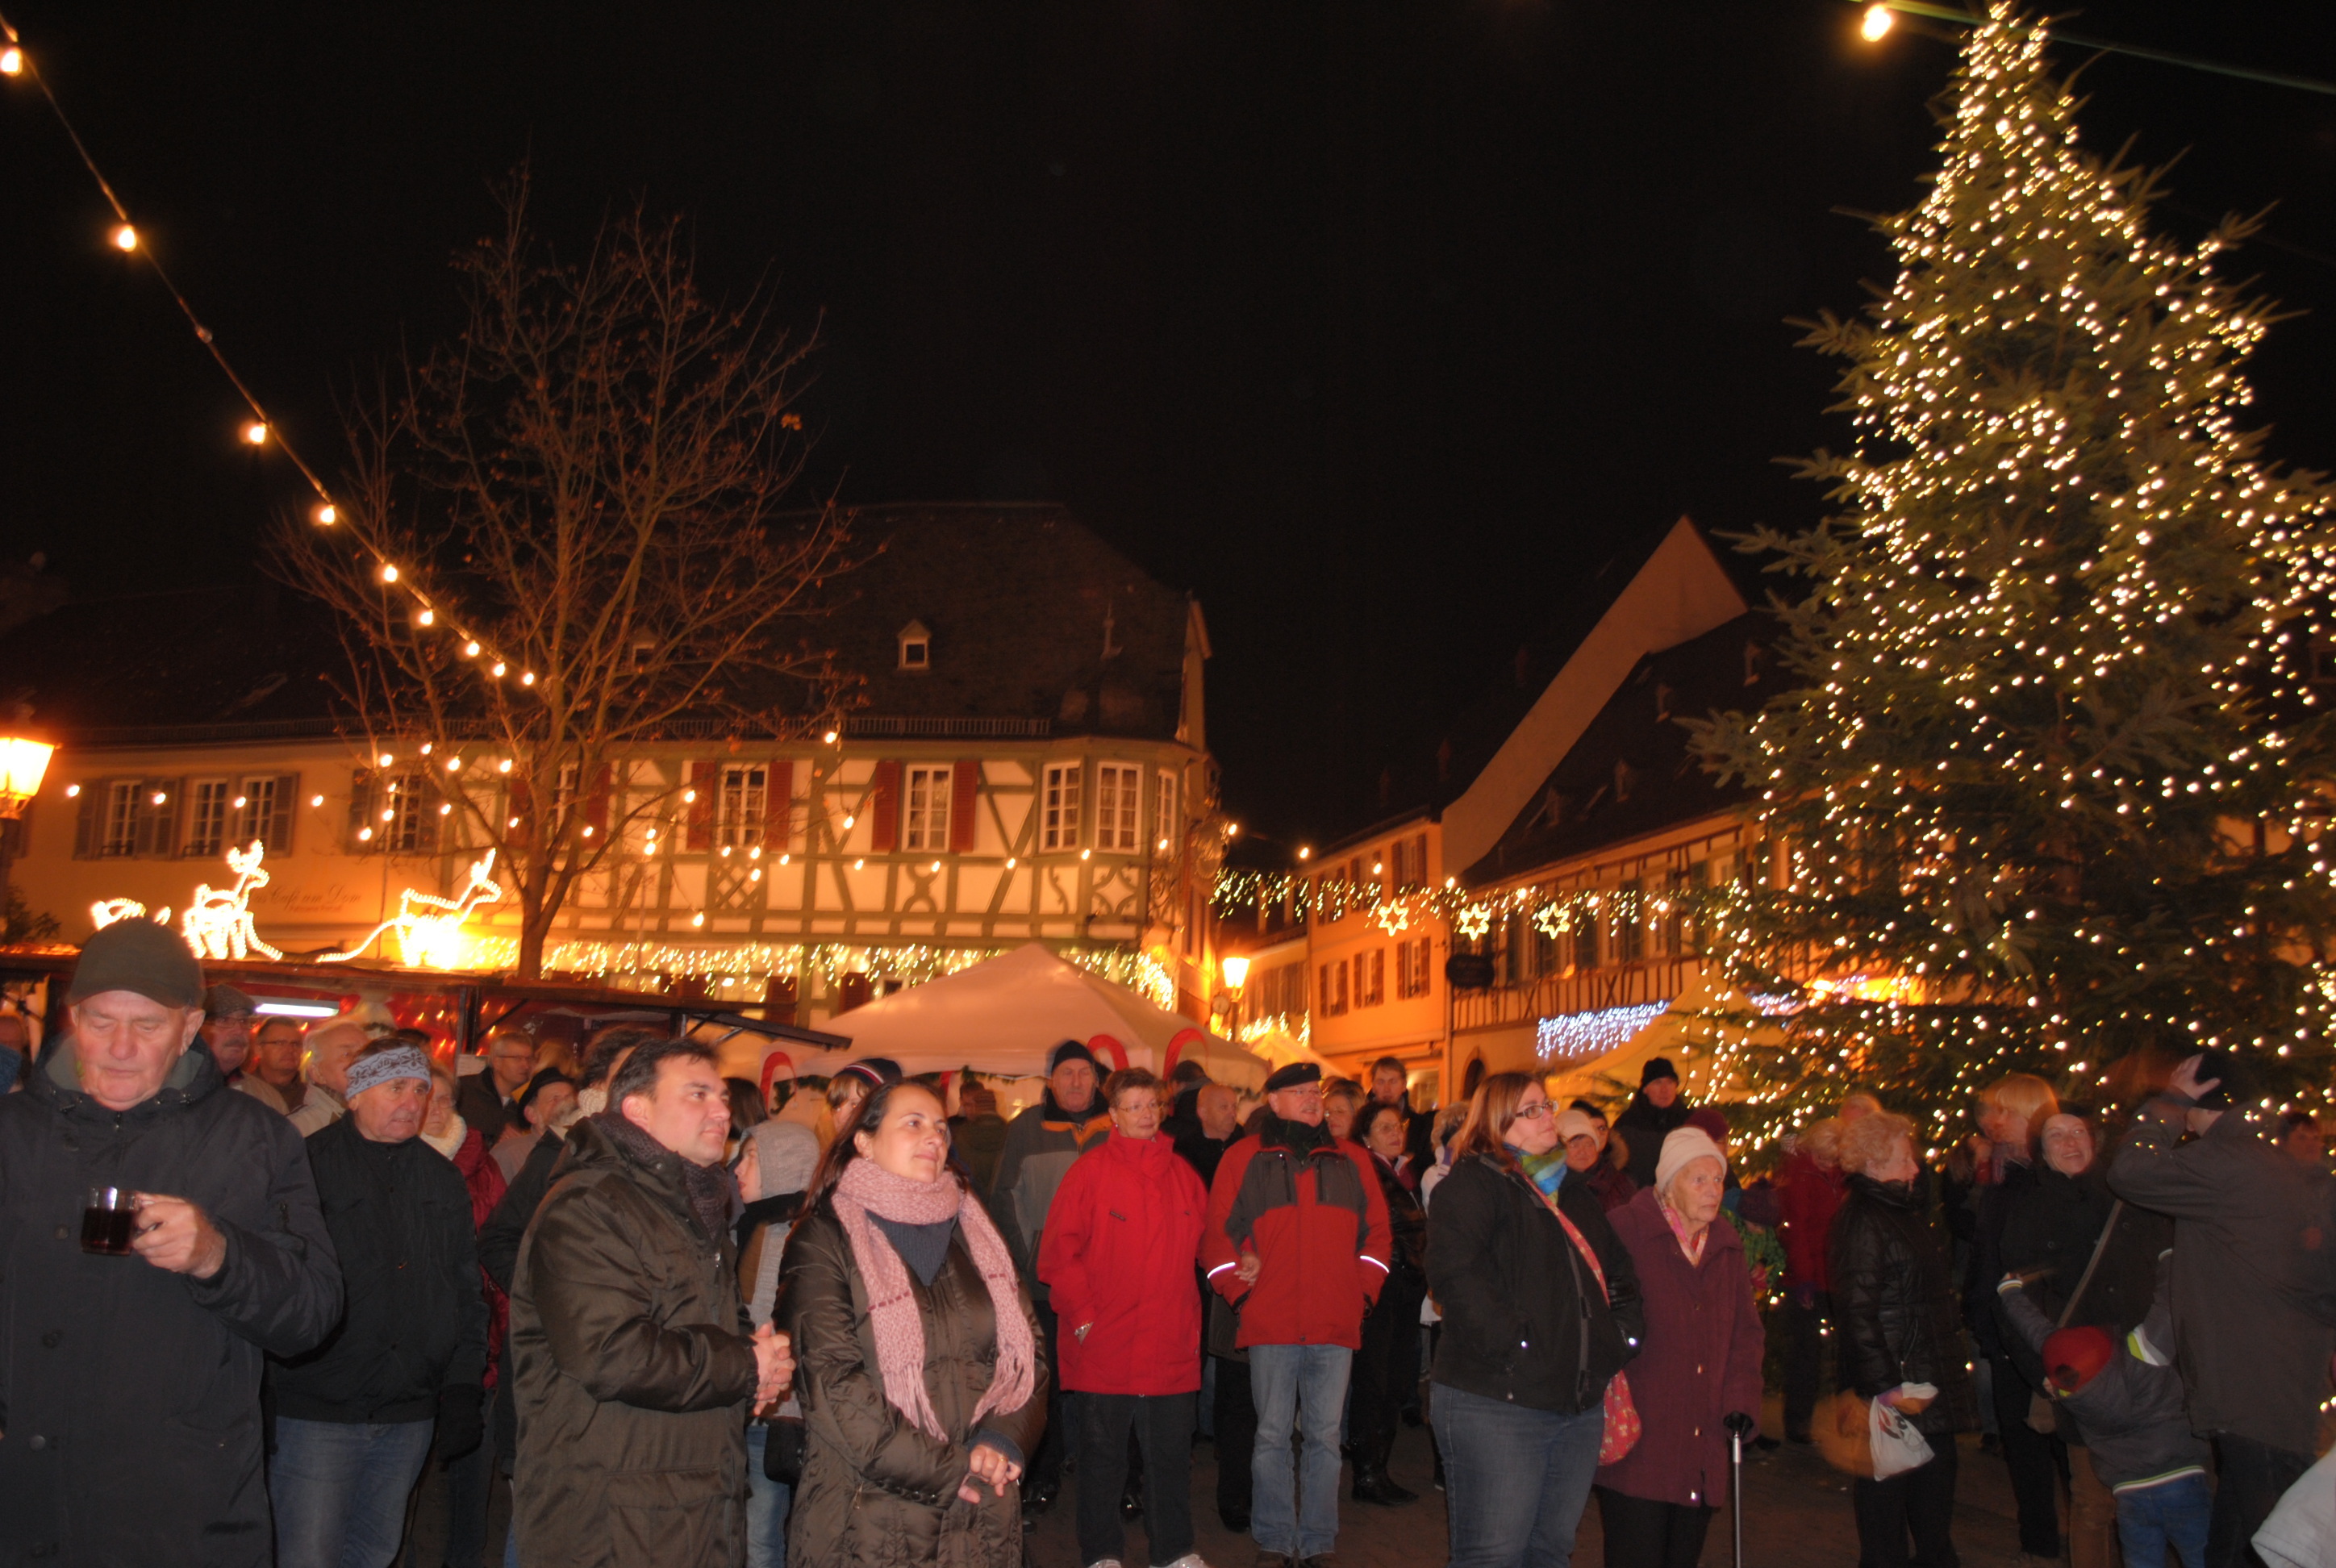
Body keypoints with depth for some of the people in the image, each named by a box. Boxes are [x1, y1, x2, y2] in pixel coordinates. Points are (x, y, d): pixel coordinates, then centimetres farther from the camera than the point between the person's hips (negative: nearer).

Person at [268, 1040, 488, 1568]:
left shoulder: (443, 1181, 11)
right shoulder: (308, 1166, -4)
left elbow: (467, 1294, 15)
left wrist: (464, 1388, 8)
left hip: (410, 1415, 5)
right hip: (318, 1411, -5)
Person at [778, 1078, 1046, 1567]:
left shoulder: (974, 1233, 12)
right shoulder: (824, 1239, -4)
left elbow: (1028, 1351, 7)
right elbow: (832, 1381, -13)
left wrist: (1003, 1438, -11)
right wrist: (942, 1472, -16)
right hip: (868, 1516, -4)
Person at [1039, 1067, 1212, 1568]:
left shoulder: (1182, 1174, 8)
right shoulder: (1090, 1170, -6)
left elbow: (1202, 1247, 15)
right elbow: (1058, 1254, -8)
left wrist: (1191, 1316, 9)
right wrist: (1083, 1316, -11)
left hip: (1171, 1347, 4)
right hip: (1105, 1347, -4)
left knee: (1172, 1452, 12)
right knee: (1103, 1452, 9)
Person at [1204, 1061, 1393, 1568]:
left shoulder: (1351, 1162, 11)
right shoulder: (1244, 1159, 4)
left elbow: (1376, 1230, 14)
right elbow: (1216, 1231, 3)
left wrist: (1363, 1291, 4)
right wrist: (1239, 1290, -5)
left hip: (1336, 1326, 2)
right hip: (1271, 1324, -2)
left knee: (1325, 1437, 7)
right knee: (1272, 1437, 6)